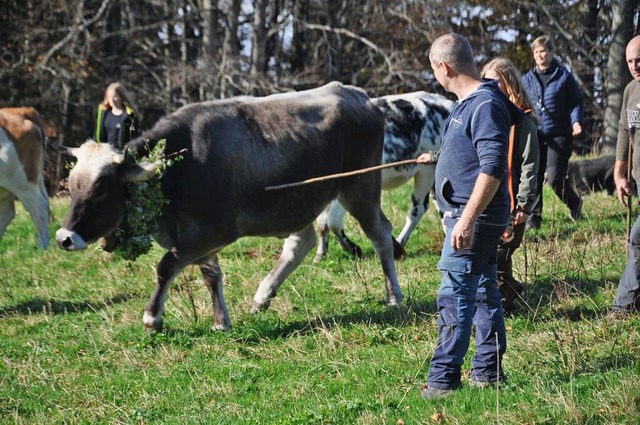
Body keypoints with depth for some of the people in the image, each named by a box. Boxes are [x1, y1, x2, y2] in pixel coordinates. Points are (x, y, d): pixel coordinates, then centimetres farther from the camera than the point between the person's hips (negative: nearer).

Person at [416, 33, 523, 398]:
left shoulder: (486, 105, -19)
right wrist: (438, 160, 43)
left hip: (475, 218, -11)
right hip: (469, 216, 11)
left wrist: (466, 219, -28)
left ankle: (444, 379, -8)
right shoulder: (467, 103, 13)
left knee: (454, 296, -10)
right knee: (483, 292, 14)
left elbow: (492, 167, -25)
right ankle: (489, 372, 22)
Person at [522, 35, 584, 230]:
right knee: (534, 177, 2)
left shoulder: (563, 76, 0)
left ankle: (574, 203, 18)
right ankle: (533, 217, 10)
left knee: (554, 177, -9)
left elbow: (576, 102, 1)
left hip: (559, 135, -4)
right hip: (535, 135, 4)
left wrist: (576, 122, -15)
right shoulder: (527, 78, 11)